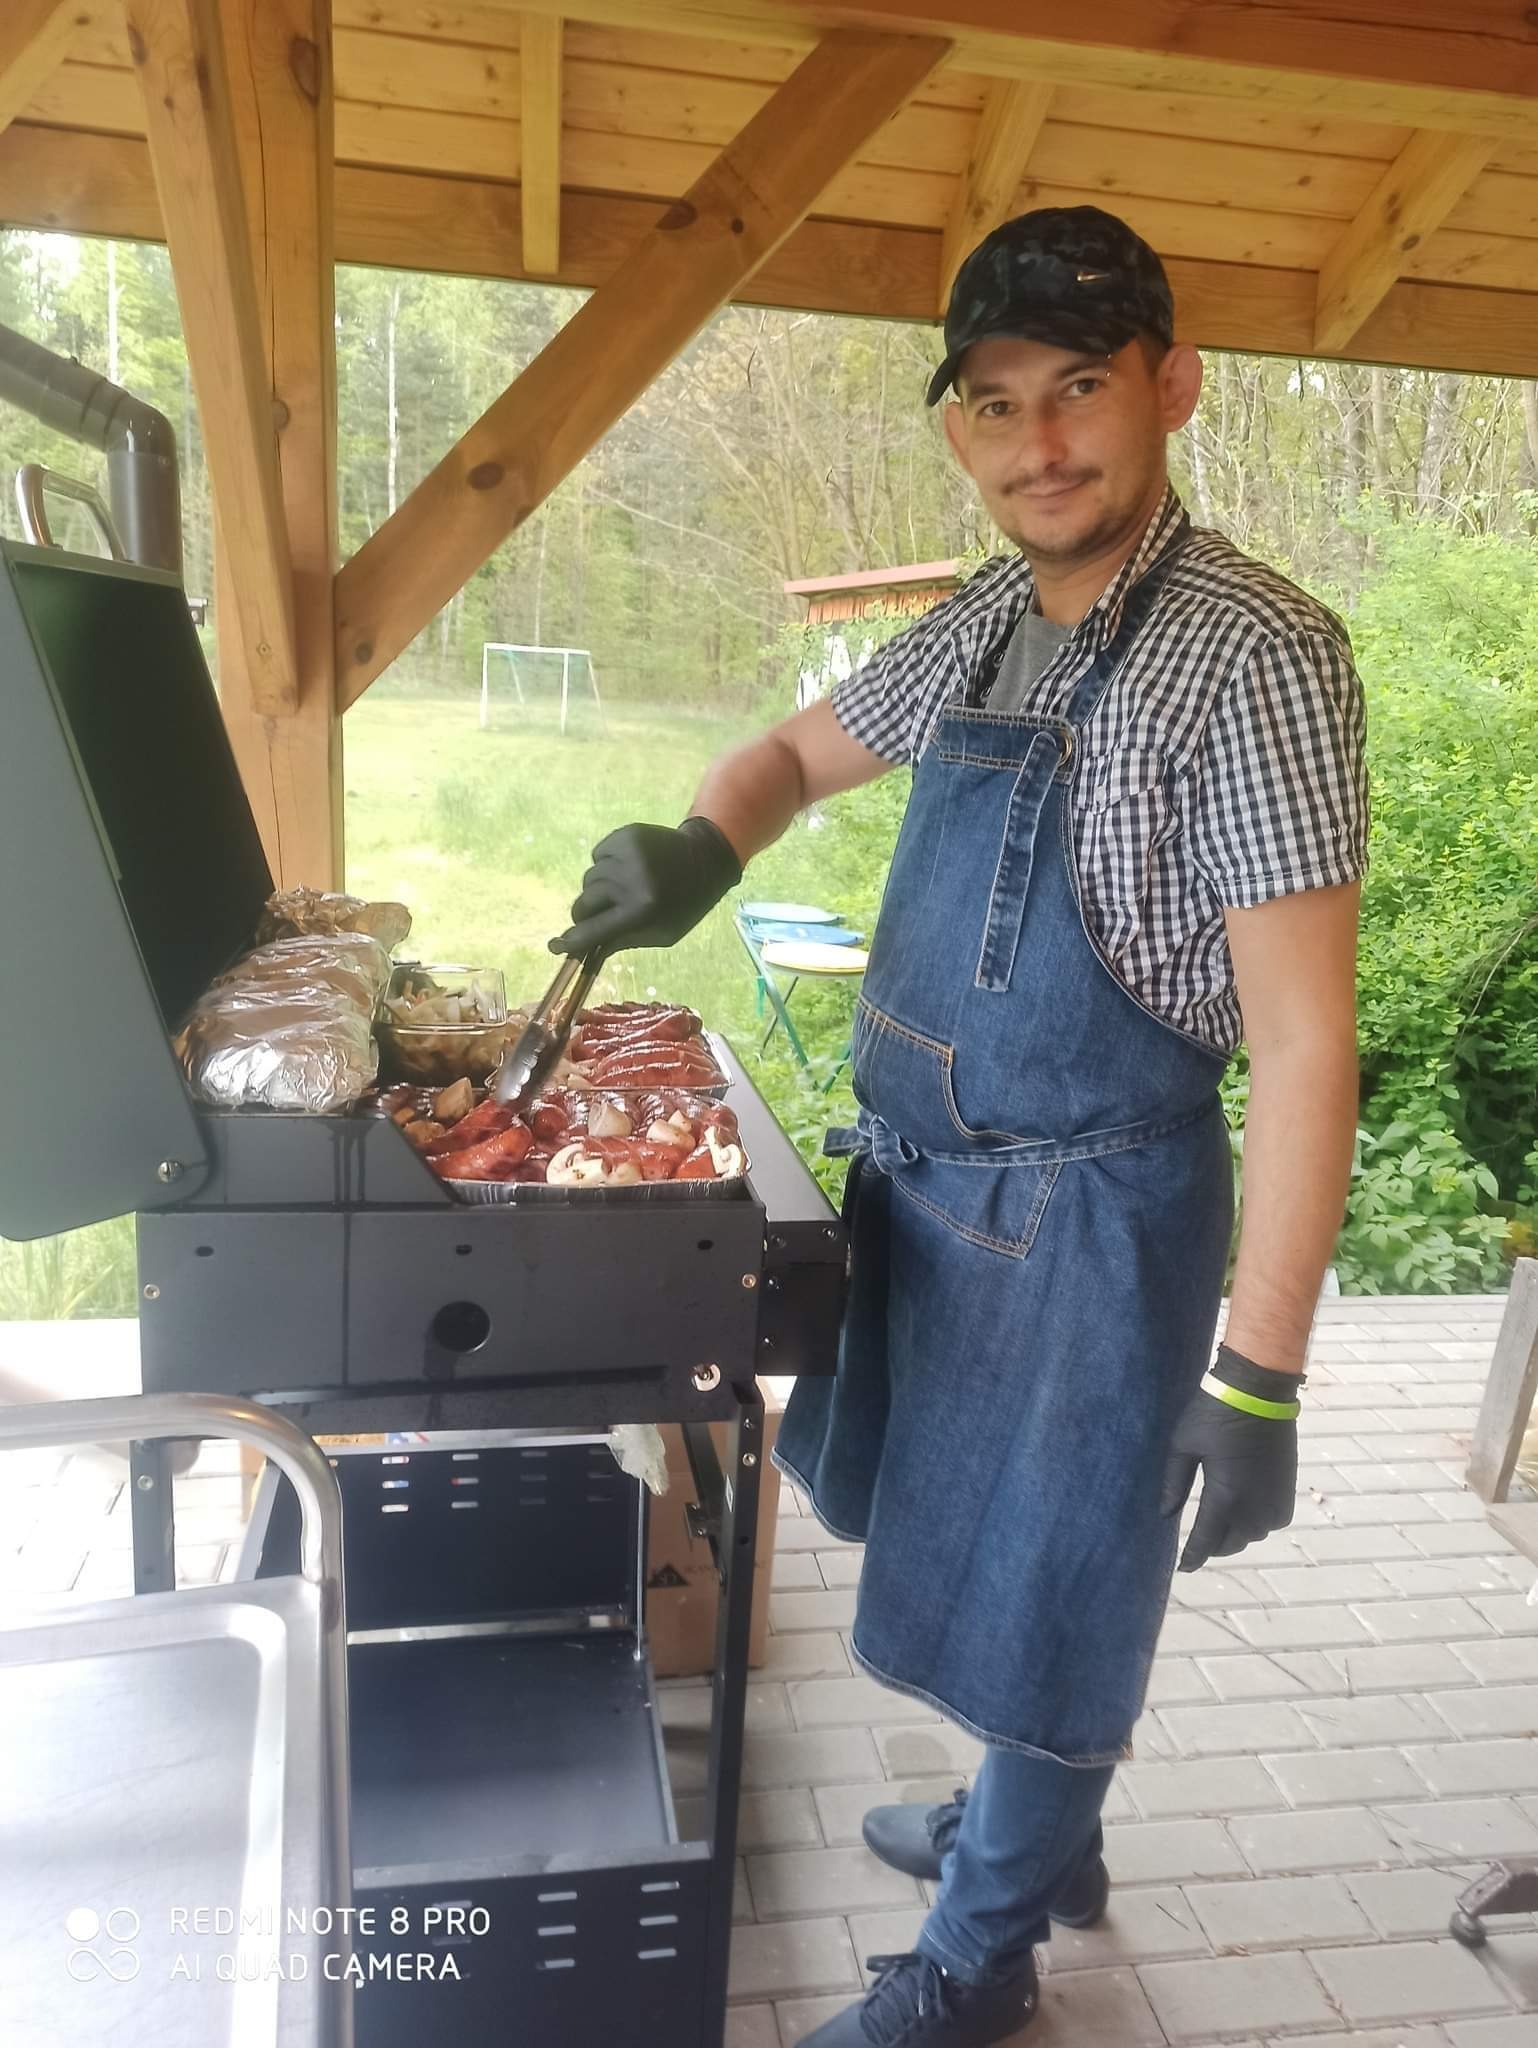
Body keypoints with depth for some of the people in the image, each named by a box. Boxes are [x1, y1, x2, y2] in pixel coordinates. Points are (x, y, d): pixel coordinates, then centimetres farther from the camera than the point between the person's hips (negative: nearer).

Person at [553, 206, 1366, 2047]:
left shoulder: (1252, 654, -18)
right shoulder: (983, 627, 5)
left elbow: (1304, 1035, -20)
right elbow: (801, 749, 19)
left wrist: (1259, 1376, -20)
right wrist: (702, 847, -4)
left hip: (1089, 1211, -7)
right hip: (924, 1178, 8)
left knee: (1043, 1597, 12)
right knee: (958, 1538, 25)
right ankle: (1036, 1833, 53)